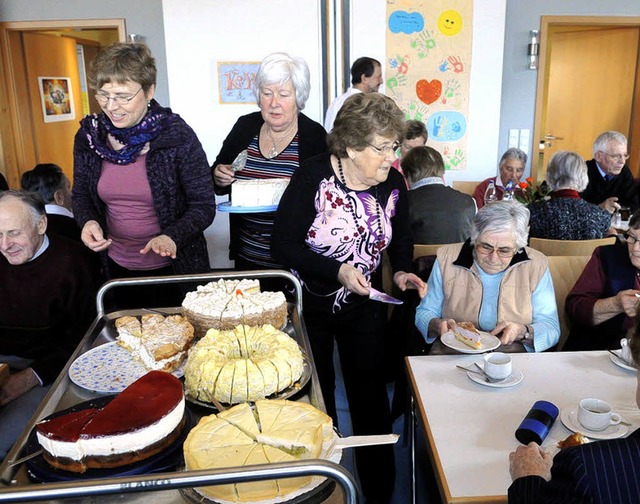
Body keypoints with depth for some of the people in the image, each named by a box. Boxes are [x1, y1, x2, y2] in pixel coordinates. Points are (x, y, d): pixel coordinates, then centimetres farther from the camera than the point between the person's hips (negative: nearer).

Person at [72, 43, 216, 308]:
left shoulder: (177, 135, -17)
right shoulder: (88, 135, -4)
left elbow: (204, 206, -13)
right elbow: (80, 194, 9)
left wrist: (172, 236, -29)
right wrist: (87, 221, -12)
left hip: (173, 268, -3)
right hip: (116, 267, 4)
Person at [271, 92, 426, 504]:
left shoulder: (394, 184, -7)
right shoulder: (314, 177, -20)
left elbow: (401, 240, 10)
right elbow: (283, 245, -20)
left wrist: (403, 271, -10)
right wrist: (338, 271, -29)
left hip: (365, 310, 3)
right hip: (311, 306, -2)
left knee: (371, 398, 10)